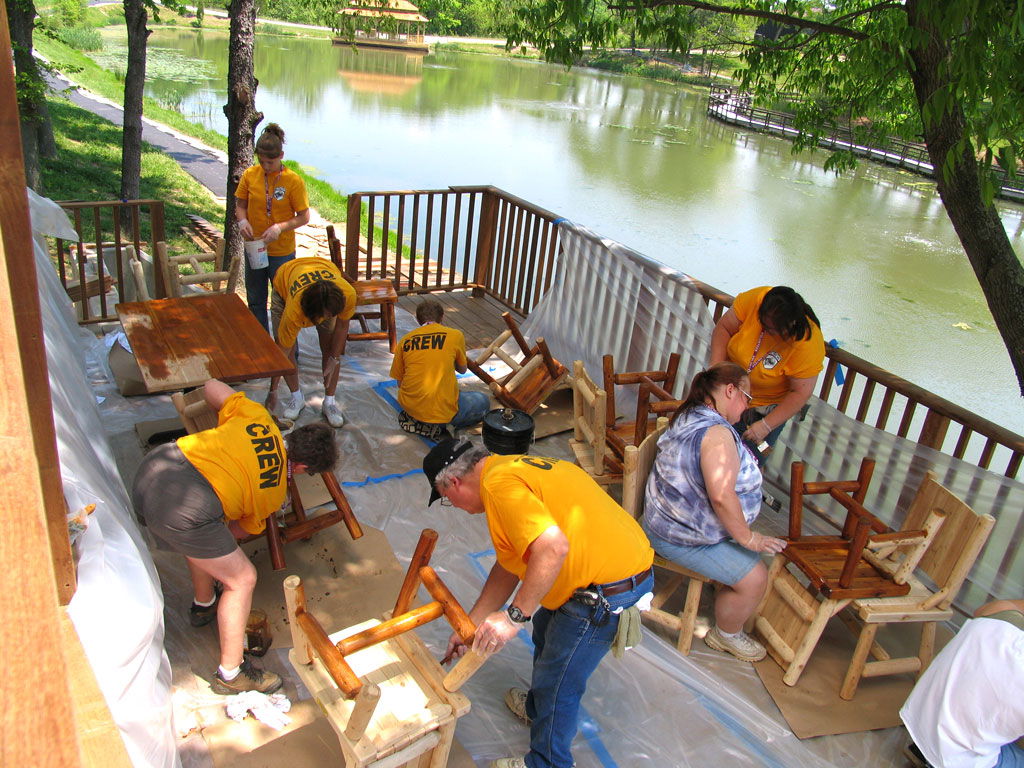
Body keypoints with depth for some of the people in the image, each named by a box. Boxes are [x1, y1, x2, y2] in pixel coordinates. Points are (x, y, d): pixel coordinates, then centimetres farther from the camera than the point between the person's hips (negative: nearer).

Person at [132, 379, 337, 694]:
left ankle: (204, 604, 62)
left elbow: (210, 387, 22)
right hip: (184, 508, -8)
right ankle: (231, 674, 23)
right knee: (242, 579, 10)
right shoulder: (275, 492, 9)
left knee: (202, 539, 36)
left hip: (151, 468, 8)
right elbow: (244, 529, 22)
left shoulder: (257, 418, 16)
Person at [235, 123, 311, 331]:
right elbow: (240, 205, 6)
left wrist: (280, 227, -26)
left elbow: (304, 217, -11)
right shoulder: (250, 175, -4)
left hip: (282, 253, -4)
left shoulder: (293, 181, -13)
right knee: (255, 300, 17)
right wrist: (242, 221, -15)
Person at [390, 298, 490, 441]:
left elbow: (400, 382, 11)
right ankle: (440, 427, 1)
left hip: (409, 407, 6)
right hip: (442, 411, -6)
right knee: (483, 401, 21)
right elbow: (462, 369, 15)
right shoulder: (455, 335, -1)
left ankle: (413, 419, 9)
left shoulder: (405, 340, 6)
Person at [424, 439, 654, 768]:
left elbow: (553, 547, -31)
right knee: (546, 629, 31)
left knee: (558, 682, 9)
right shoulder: (512, 468, 15)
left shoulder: (498, 483, -18)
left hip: (609, 588, -11)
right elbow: (508, 566, 20)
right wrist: (471, 624, 23)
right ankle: (538, 709, 54)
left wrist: (514, 616, -23)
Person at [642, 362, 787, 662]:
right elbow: (722, 496, -34)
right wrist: (747, 537, -22)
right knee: (754, 578, -7)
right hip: (681, 539, -11)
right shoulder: (717, 433, -27)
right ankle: (726, 635, 18)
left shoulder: (688, 418, 6)